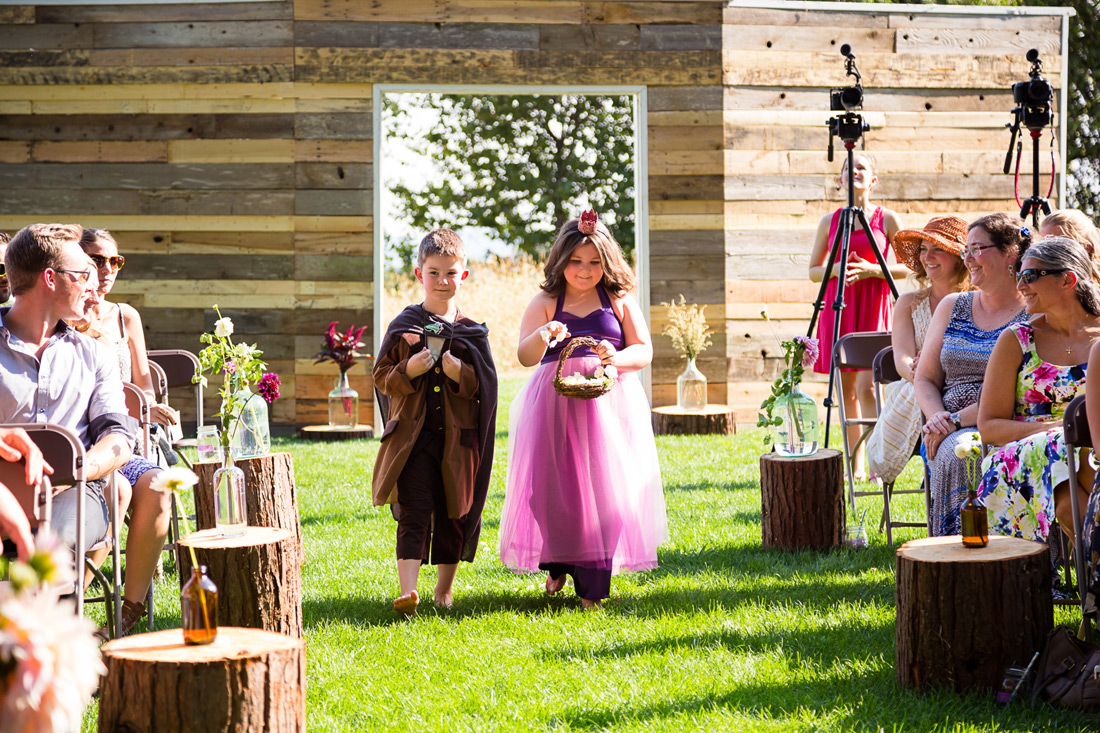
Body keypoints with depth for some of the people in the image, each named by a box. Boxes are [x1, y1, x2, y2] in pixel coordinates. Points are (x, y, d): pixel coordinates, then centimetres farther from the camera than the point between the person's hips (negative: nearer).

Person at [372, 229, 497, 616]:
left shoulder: (472, 331, 5)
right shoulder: (404, 326, 4)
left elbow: (486, 384, 4)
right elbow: (381, 377, 5)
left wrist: (461, 374, -14)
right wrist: (408, 371, -13)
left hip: (458, 437, 2)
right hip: (412, 435, -2)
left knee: (454, 514, 9)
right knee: (414, 513, -10)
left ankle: (445, 587, 22)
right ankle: (407, 588, -17)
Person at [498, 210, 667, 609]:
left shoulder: (619, 300, 7)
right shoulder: (546, 303, 6)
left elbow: (644, 351, 5)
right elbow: (525, 356, -4)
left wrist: (617, 359, -17)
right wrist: (542, 336, -26)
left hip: (608, 403, 0)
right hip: (555, 405, 0)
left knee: (603, 488, -4)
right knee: (554, 486, 0)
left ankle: (592, 584, 4)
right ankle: (558, 564, 26)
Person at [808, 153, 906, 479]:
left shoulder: (887, 219, 2)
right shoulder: (829, 221, 10)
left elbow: (906, 267, 3)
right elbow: (813, 271, 12)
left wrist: (872, 270, -13)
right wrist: (836, 269, -8)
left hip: (873, 306, -3)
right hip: (837, 306, 3)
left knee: (866, 384, -13)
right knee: (845, 388, 4)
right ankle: (855, 462, 11)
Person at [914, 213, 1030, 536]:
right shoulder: (952, 307, 18)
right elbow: (925, 379, 17)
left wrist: (957, 419, -16)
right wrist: (937, 417, -5)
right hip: (950, 435, 4)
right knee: (956, 453, -32)